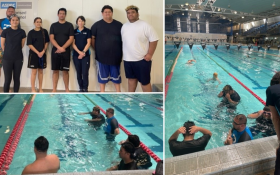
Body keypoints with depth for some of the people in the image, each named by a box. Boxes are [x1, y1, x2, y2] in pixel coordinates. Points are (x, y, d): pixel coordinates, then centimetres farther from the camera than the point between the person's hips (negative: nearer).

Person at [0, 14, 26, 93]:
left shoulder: (22, 32, 1)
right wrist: (8, 52, 11)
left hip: (18, 58, 2)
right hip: (7, 58, -2)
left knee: (17, 78, 8)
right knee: (7, 79, -2)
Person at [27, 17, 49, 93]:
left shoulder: (44, 31, 4)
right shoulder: (31, 32, -2)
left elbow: (46, 42, 4)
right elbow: (30, 44, -6)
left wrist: (43, 51, -8)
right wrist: (37, 52, -13)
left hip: (42, 54, 2)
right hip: (33, 54, -2)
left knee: (40, 71, 9)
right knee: (34, 71, -1)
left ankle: (40, 89, 15)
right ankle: (33, 89, 4)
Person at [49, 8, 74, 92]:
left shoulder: (69, 25, 4)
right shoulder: (53, 25, 8)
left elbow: (71, 39, -3)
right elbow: (51, 38, 0)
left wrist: (63, 48, -13)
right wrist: (59, 47, -16)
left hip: (66, 51, -1)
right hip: (55, 51, 1)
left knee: (65, 71, 2)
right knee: (55, 70, 3)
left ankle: (67, 89, 10)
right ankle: (54, 90, 6)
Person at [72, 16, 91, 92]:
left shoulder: (88, 31, 4)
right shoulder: (74, 32, 8)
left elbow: (88, 43, -1)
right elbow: (73, 44, 3)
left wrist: (83, 52, -12)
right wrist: (79, 52, -10)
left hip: (86, 55, -2)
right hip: (76, 55, 2)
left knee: (85, 73, -8)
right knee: (79, 73, 5)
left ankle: (85, 89, -1)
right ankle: (81, 88, 12)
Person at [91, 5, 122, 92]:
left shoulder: (119, 25, 5)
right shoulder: (97, 25, 1)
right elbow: (92, 39, 4)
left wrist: (122, 53, 5)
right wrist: (97, 50, 3)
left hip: (115, 56, 1)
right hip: (102, 56, -1)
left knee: (116, 75, 9)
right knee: (102, 76, 7)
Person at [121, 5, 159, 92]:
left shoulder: (145, 25, -10)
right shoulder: (124, 26, 10)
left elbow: (154, 40, -12)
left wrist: (150, 54, -17)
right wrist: (125, 54, 13)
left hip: (142, 59, -6)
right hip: (128, 59, 6)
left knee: (145, 82, -1)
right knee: (131, 79, 18)